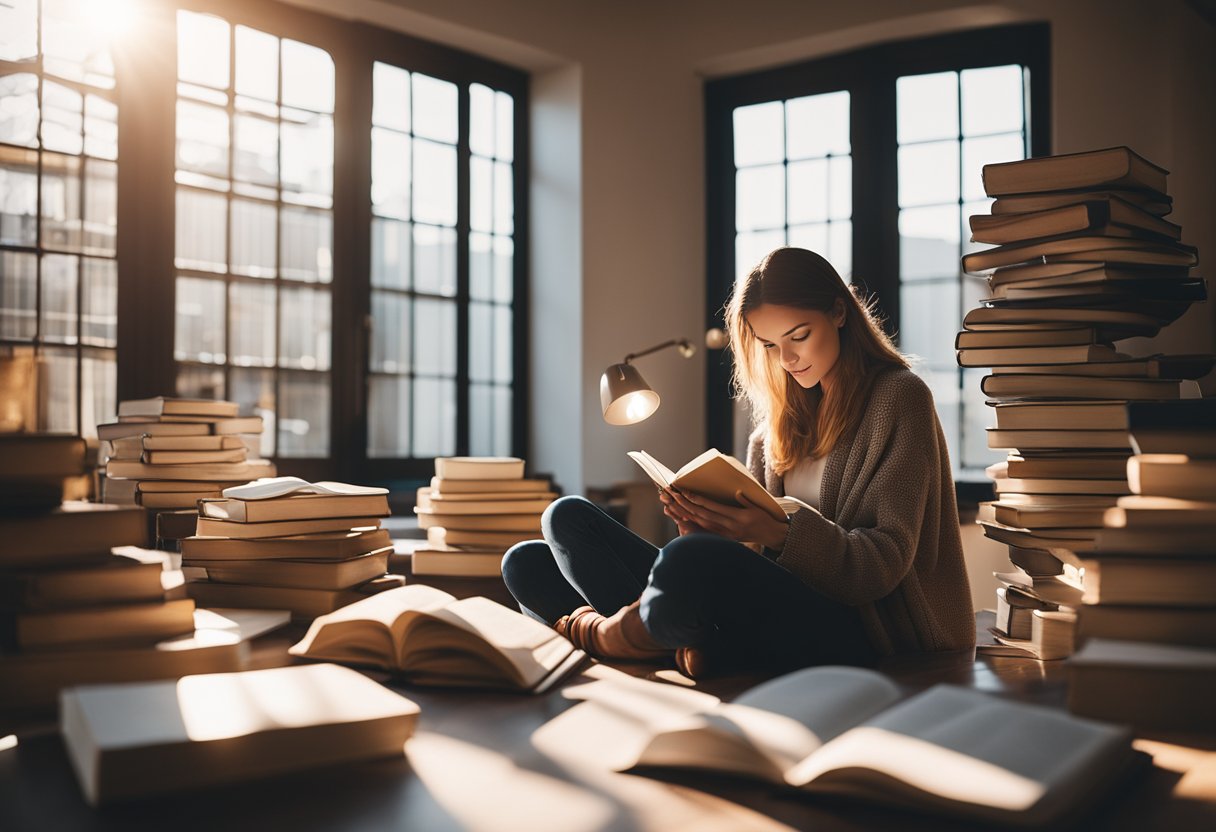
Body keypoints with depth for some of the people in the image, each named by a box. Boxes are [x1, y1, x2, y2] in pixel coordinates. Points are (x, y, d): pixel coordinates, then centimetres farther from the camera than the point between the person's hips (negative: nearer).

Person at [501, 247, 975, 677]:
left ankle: (596, 632, -9)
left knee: (689, 562, -39)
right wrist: (710, 526, -9)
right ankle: (681, 644, -24)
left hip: (856, 632, -7)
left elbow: (886, 560, -8)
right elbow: (757, 546, 14)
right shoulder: (783, 414, 18)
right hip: (778, 607, 7)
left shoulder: (898, 398, -1)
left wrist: (780, 535, -24)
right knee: (567, 518, -3)